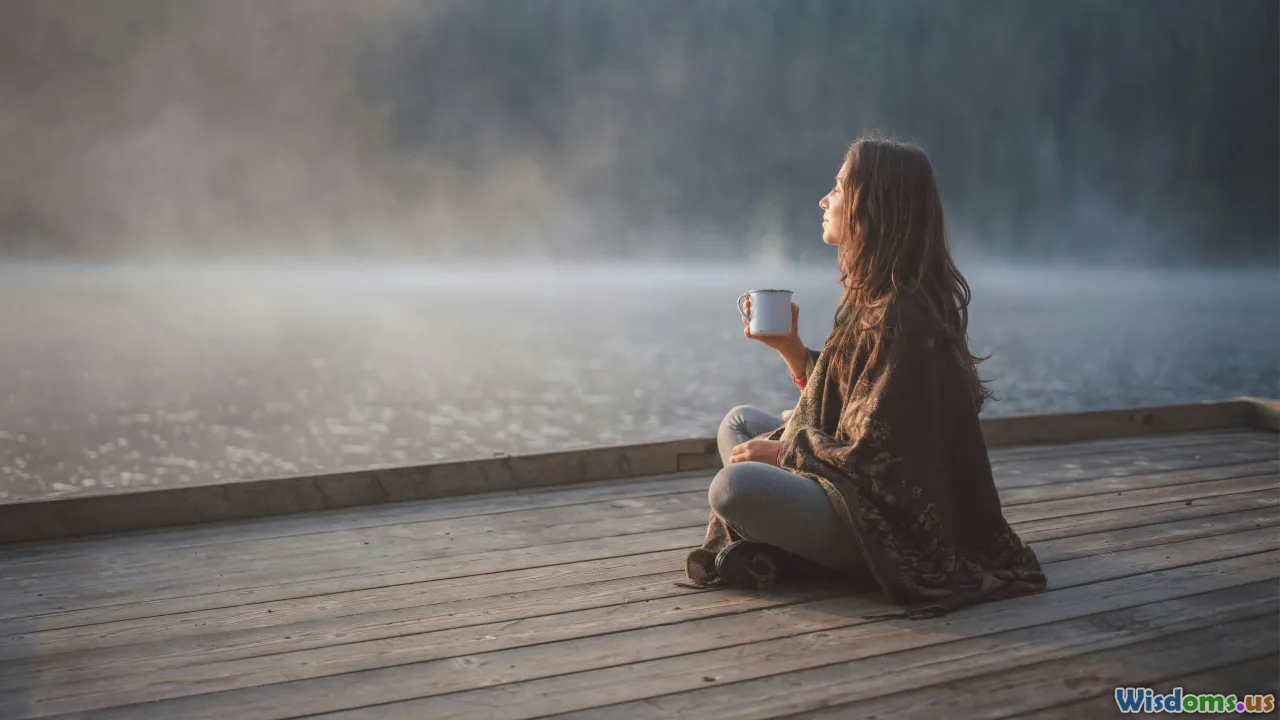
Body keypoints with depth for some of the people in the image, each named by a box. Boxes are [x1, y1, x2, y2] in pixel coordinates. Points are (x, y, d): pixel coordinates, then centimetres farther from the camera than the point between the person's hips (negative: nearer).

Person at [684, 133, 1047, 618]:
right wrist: (789, 346, 7)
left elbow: (870, 453, -22)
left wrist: (782, 452, -10)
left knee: (733, 486, -30)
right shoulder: (875, 297, 8)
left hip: (894, 528, -11)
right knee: (739, 422, 16)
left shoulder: (900, 315, -22)